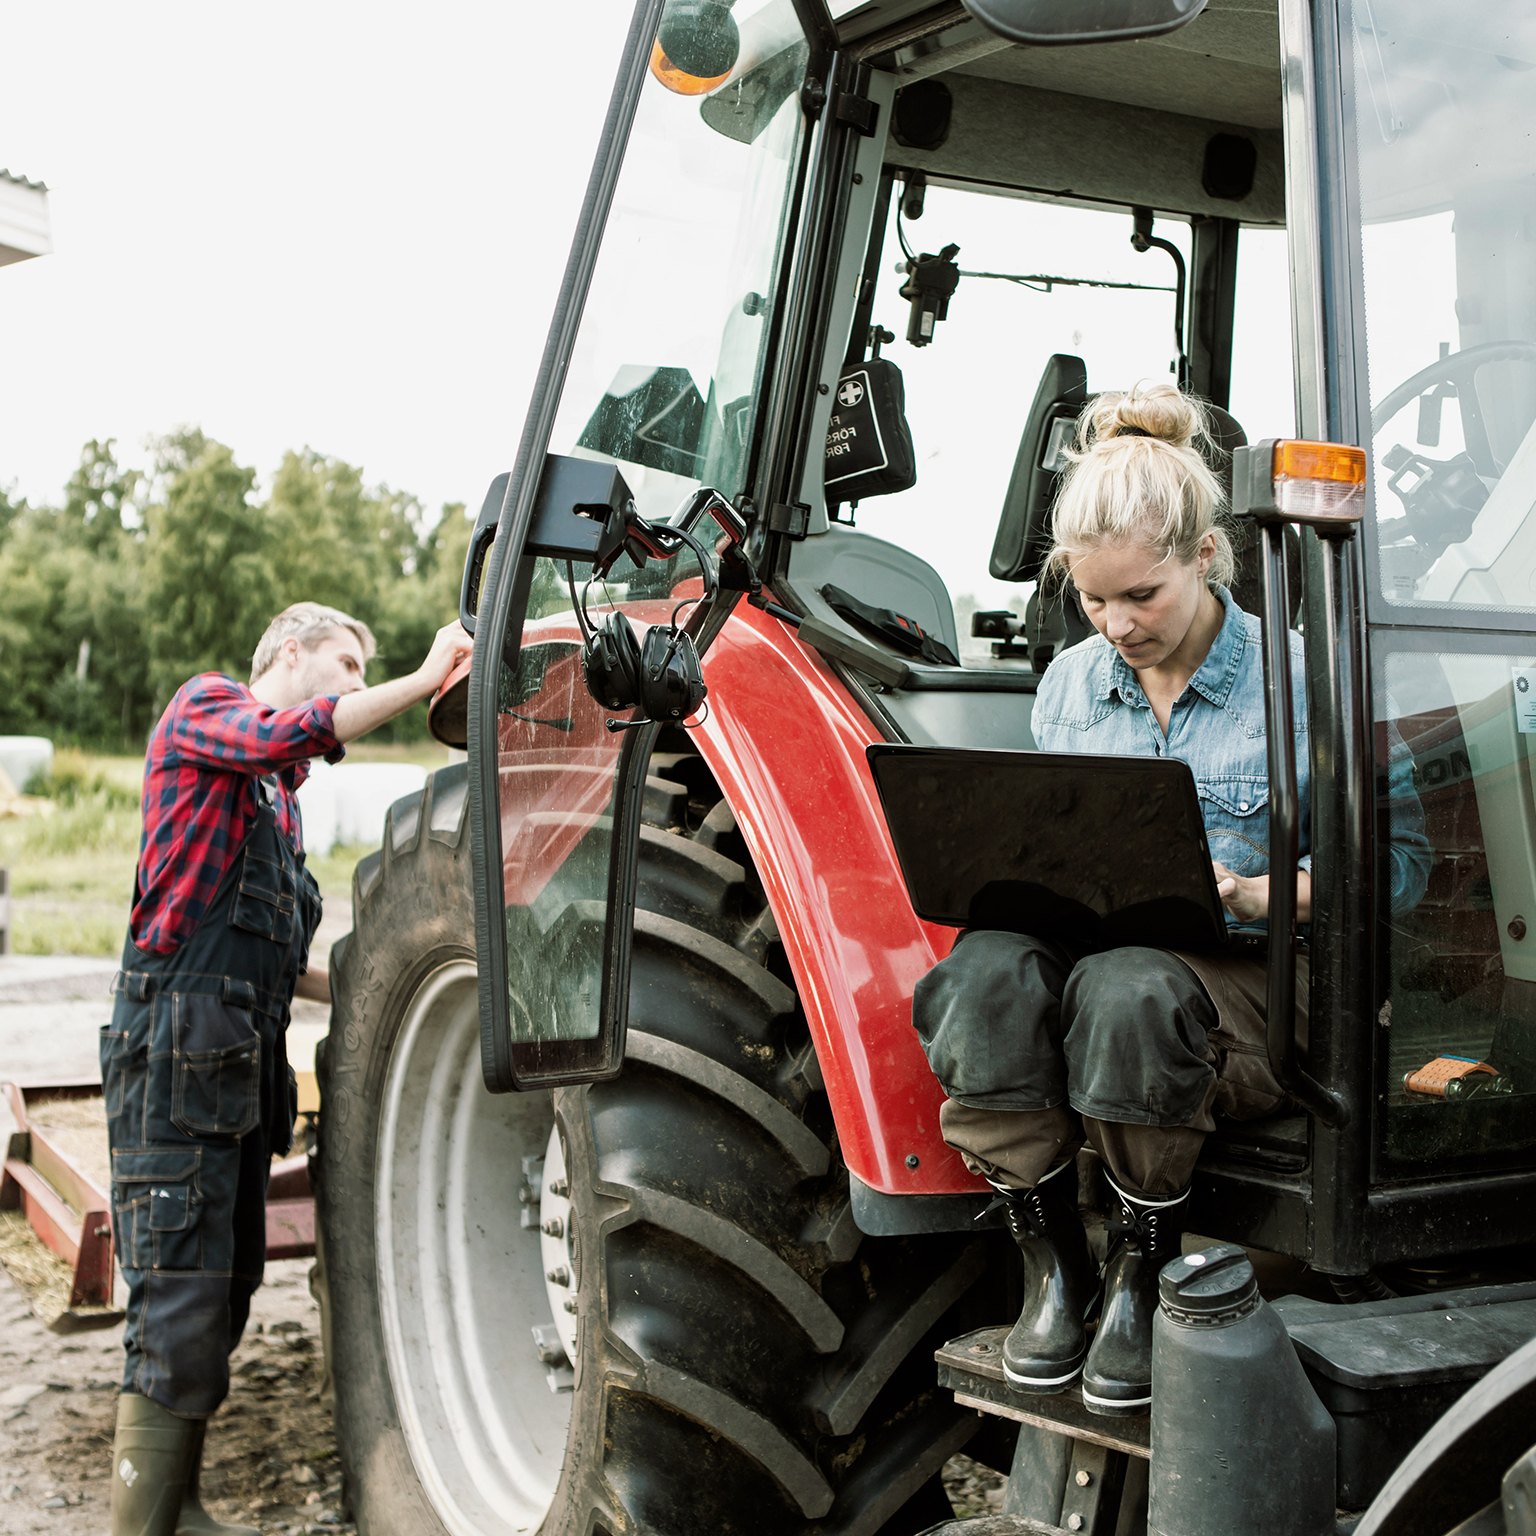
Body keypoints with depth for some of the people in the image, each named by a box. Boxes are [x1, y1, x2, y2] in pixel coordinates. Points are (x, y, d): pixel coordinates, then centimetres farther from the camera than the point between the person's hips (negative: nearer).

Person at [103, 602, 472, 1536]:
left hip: (244, 1058, 9)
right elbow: (292, 736, -22)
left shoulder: (280, 791, 26)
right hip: (178, 1046, -9)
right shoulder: (203, 706, 1)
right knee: (180, 1298, -11)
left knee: (227, 1288, 12)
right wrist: (425, 680, -22)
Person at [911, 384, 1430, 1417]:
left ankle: (1147, 1266, -12)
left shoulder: (1301, 676, 1)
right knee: (987, 973, -32)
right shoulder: (1068, 683, 15)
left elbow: (1400, 860, -1)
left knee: (1127, 987, -39)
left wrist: (1253, 893, -17)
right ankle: (1052, 1258, -13)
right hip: (1088, 948, 4)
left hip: (1248, 977, -3)